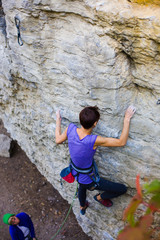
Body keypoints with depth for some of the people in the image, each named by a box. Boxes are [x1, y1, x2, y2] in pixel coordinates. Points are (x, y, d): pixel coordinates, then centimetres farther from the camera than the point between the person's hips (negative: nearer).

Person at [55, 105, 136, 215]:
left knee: (82, 187, 43)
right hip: (88, 180, -7)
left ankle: (82, 207, 70)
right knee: (123, 189, 8)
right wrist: (127, 119, -28)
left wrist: (58, 120, 10)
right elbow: (121, 142, -32)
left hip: (76, 173, 7)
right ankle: (100, 197, 34)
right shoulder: (93, 141, -40)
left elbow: (58, 140, -2)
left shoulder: (71, 128, -23)